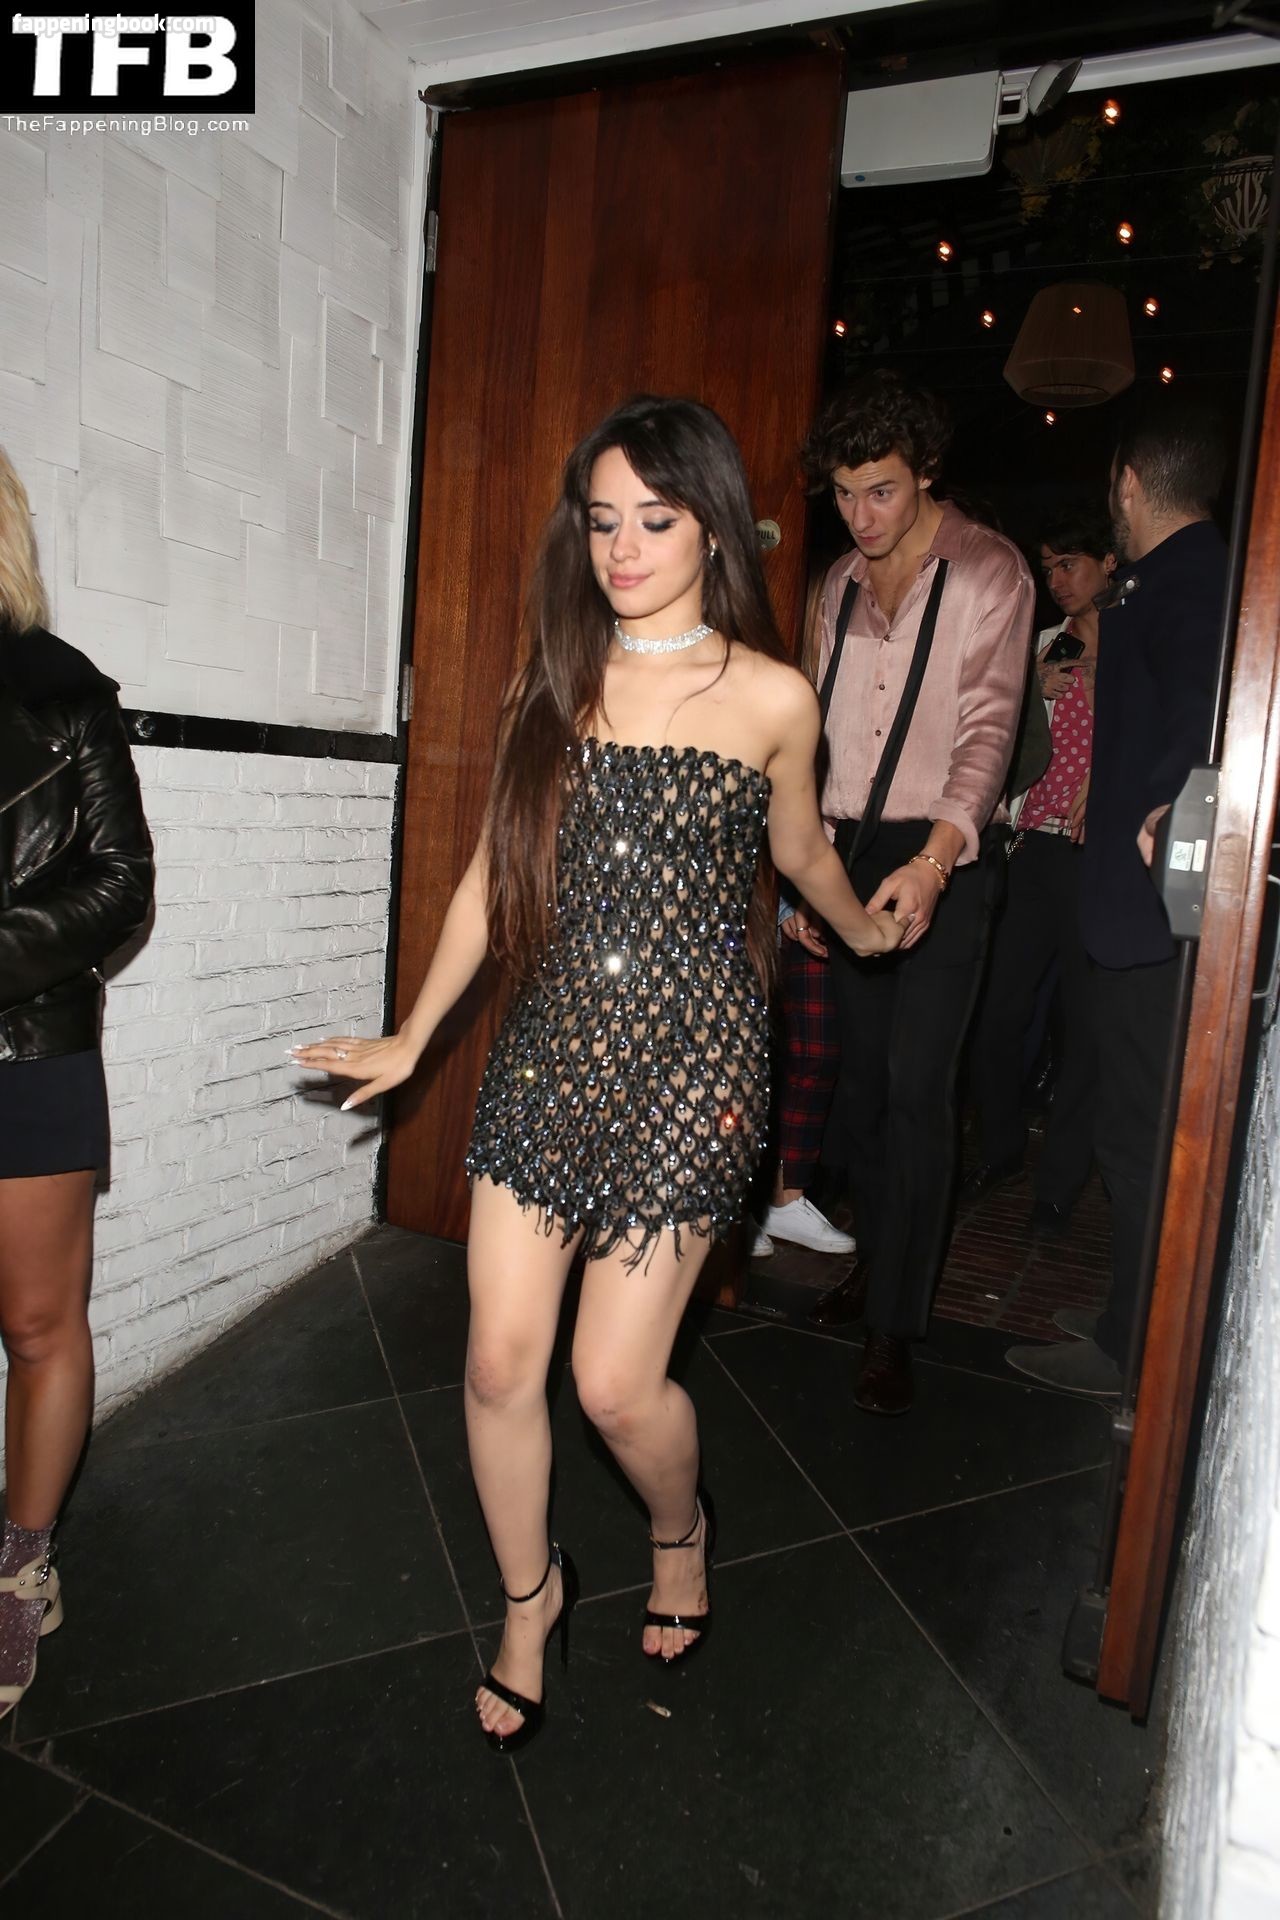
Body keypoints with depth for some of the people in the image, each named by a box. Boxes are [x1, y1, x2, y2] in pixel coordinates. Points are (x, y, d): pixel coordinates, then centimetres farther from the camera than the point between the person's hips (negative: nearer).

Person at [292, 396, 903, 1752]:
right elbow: (493, 874, 11)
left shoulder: (770, 697, -2)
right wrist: (411, 1037, 13)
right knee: (500, 1362, 6)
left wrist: (866, 933, 33)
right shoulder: (555, 685, 7)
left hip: (691, 1060, -3)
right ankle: (528, 1601, 35)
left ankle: (680, 1534, 36)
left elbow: (800, 852, 16)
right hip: (550, 1045, 4)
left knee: (615, 1381, -1)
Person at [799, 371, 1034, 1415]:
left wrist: (934, 860, -32)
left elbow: (988, 729, -16)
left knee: (916, 1085, -8)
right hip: (852, 853, 6)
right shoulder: (841, 584, 13)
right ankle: (879, 1257, 28)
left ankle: (895, 1328, 2)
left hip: (944, 857, -6)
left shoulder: (989, 571, -5)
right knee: (862, 1072, 11)